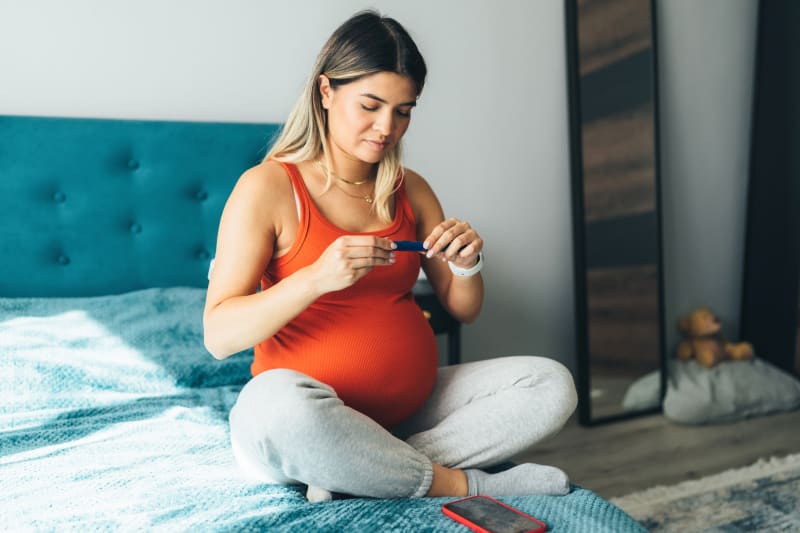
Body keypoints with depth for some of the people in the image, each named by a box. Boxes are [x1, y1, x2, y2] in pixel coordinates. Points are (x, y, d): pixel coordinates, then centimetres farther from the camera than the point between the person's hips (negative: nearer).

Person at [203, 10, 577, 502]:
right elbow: (219, 335, -14)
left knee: (553, 384, -8)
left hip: (414, 406, 6)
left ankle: (358, 472, -17)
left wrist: (467, 264, -11)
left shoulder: (411, 190, 8)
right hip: (313, 420, -5)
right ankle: (461, 484, -17)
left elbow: (463, 310, 12)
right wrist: (315, 278, -29)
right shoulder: (267, 187, -8)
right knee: (275, 401, -38)